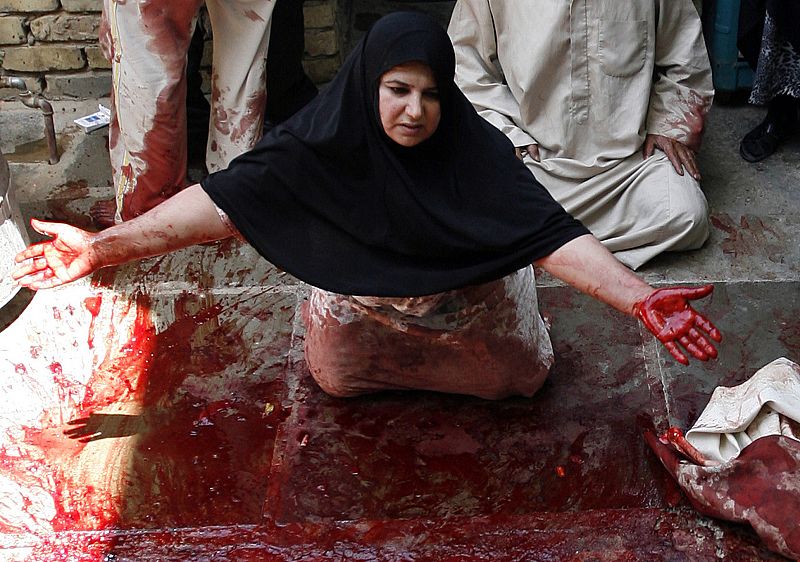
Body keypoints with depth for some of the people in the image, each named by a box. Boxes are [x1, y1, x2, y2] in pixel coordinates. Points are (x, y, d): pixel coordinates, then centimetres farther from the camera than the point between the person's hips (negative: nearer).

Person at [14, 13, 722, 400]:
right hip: (362, 303, 1)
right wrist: (103, 245, -38)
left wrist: (643, 299, -47)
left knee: (518, 378, 16)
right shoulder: (323, 142, -28)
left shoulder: (474, 147, -29)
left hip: (467, 305, 0)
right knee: (338, 378, 21)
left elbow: (549, 232, -34)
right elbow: (226, 197, -30)